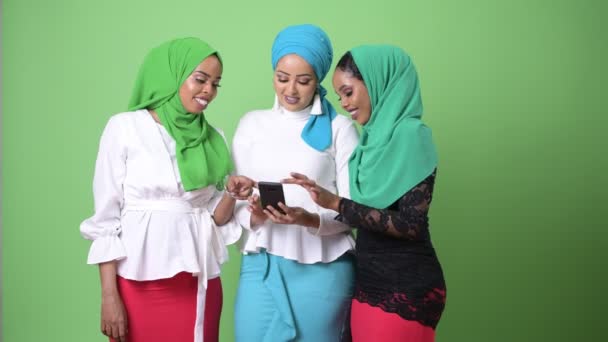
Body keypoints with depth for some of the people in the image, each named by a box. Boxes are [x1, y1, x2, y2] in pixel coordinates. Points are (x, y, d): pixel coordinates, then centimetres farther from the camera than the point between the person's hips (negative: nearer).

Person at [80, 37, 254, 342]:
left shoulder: (213, 138, 7)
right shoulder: (124, 127, -4)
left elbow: (216, 217, 9)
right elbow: (106, 217, -4)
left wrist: (231, 194, -11)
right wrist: (109, 295, -8)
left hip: (199, 283, 3)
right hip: (139, 281, -3)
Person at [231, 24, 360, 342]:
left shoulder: (339, 127, -1)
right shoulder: (252, 123, 9)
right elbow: (234, 198, 9)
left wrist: (310, 220, -20)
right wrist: (253, 215, -12)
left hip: (322, 268, -2)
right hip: (260, 265, 2)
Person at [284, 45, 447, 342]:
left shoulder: (410, 135, -13)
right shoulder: (376, 137, 9)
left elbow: (411, 225, -19)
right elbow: (367, 210, 8)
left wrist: (335, 203, -22)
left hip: (405, 287, -7)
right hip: (368, 282, 7)